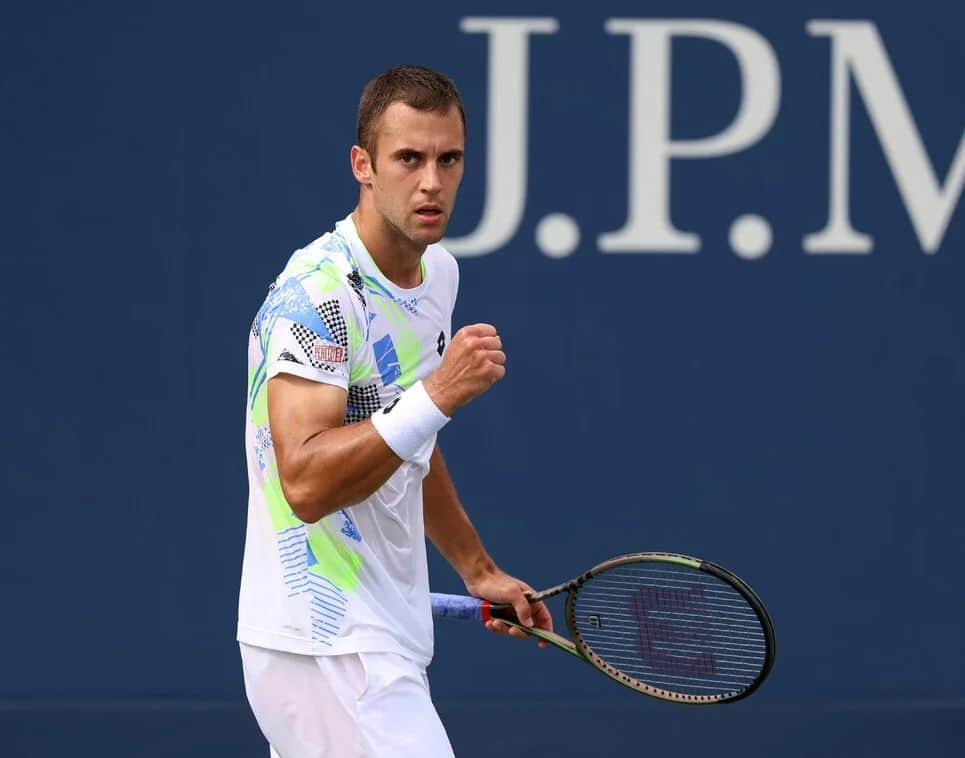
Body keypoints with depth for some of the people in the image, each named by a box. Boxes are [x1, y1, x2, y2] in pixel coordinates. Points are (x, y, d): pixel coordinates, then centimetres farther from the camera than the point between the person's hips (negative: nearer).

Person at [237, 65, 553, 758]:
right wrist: (436, 396, -32)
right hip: (331, 648, -9)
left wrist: (477, 569, 27)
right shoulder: (318, 291, -17)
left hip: (385, 640, 9)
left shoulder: (438, 272, 12)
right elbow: (305, 484, -27)